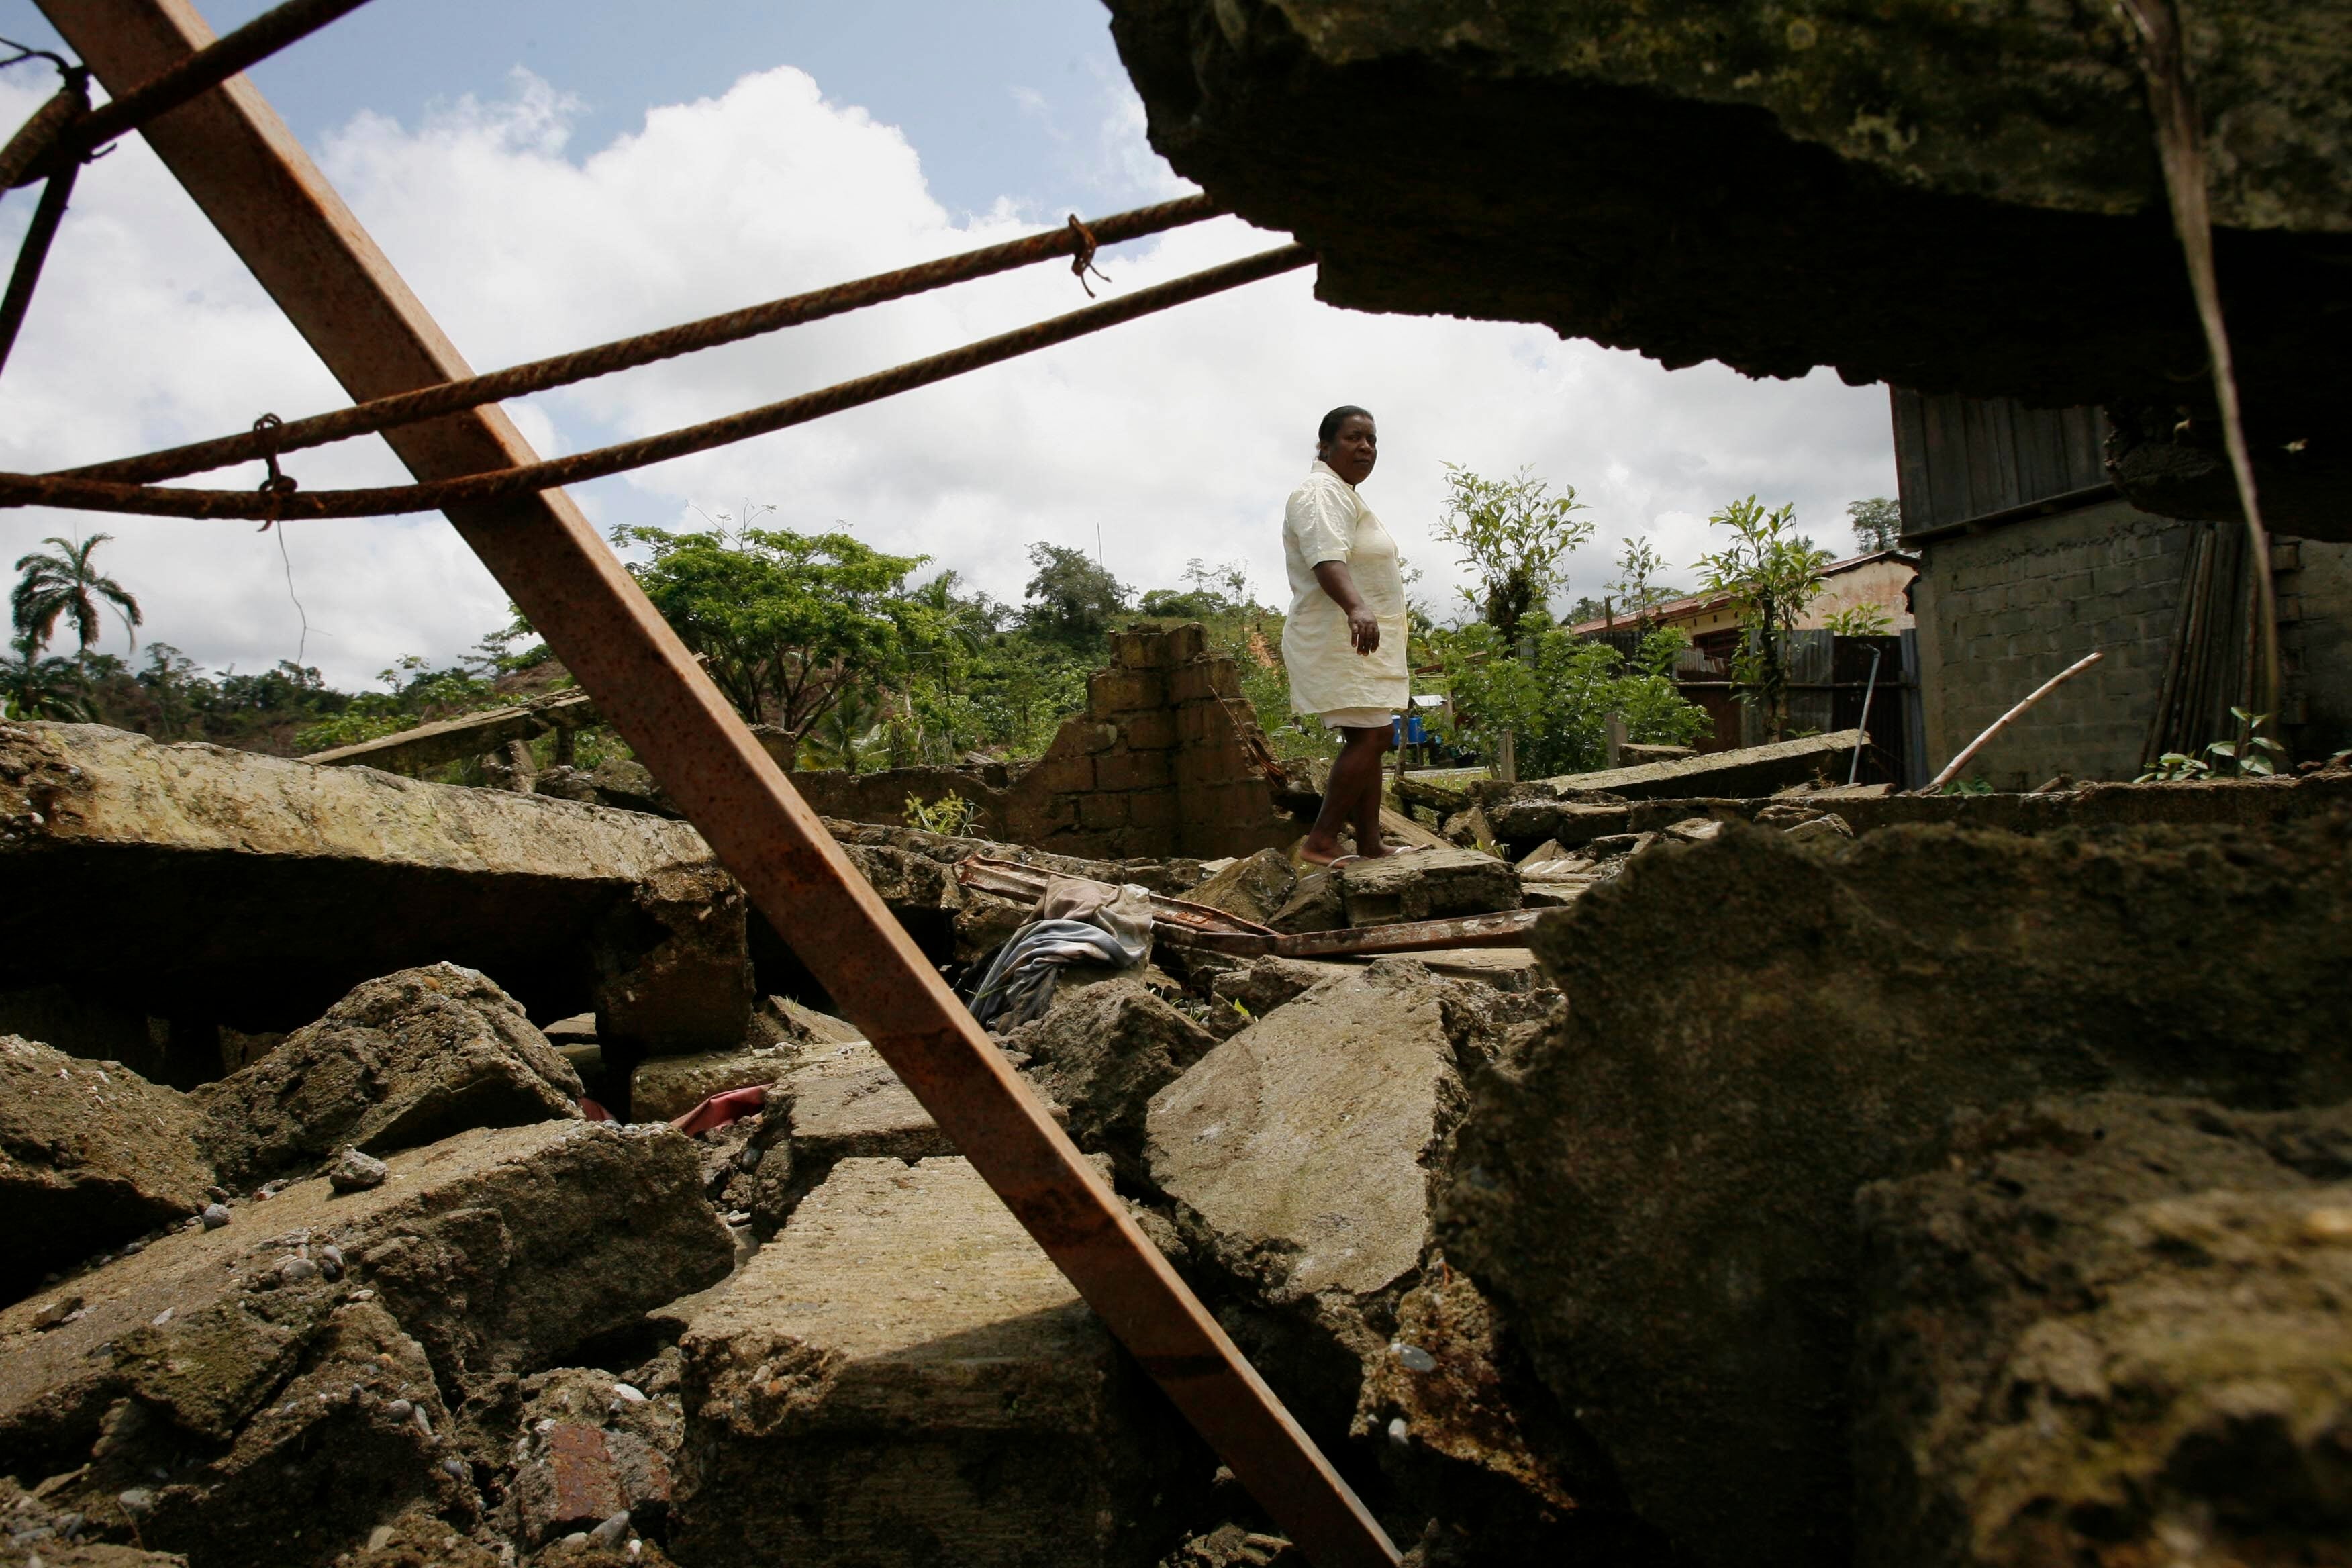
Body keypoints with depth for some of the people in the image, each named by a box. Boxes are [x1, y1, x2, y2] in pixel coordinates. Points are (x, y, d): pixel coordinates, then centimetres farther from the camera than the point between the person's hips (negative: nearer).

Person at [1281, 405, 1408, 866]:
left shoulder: (1344, 495, 22)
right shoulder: (1322, 492, -14)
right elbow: (1327, 560, -31)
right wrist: (1357, 608, -47)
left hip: (1361, 645, 11)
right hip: (1341, 641, -11)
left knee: (1370, 740, 9)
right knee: (1369, 737, -18)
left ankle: (1370, 844, 12)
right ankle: (1321, 842, -17)